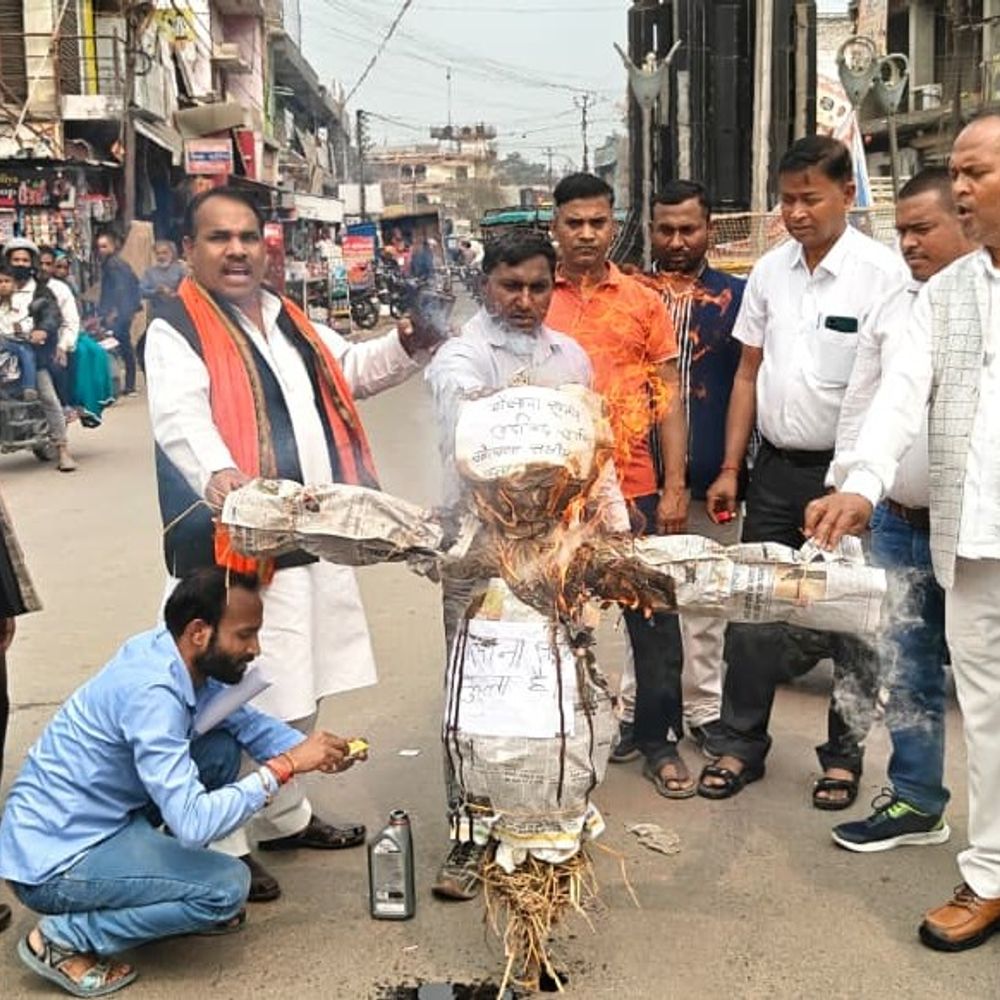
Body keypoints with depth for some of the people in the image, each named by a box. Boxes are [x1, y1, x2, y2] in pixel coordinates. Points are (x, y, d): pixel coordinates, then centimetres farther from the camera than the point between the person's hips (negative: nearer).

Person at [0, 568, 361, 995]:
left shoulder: (175, 656, -4)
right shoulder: (151, 692, -30)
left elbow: (245, 721, 9)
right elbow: (193, 823, -35)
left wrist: (309, 749, -9)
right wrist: (284, 767, -27)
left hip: (101, 819, 9)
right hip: (53, 860, -9)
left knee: (221, 749, 4)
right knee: (227, 886, -17)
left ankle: (173, 888, 15)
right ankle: (61, 939, -4)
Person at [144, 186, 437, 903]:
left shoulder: (290, 321, 15)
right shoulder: (176, 331, -10)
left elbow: (350, 372, 28)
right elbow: (180, 417, -27)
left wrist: (406, 346, 9)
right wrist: (218, 473, -47)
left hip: (314, 537, 8)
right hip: (238, 544, -8)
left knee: (300, 695, 19)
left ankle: (285, 817, 37)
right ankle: (224, 845, 10)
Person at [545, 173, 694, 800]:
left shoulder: (645, 303, 4)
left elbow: (670, 400, 3)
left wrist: (675, 487, -4)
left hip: (634, 488, 0)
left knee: (653, 619, 6)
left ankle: (661, 742, 21)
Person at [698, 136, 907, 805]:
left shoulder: (881, 272, -9)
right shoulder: (770, 270, 7)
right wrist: (730, 468, 8)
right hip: (775, 468, 5)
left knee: (850, 621, 7)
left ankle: (844, 756, 23)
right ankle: (741, 745, 23)